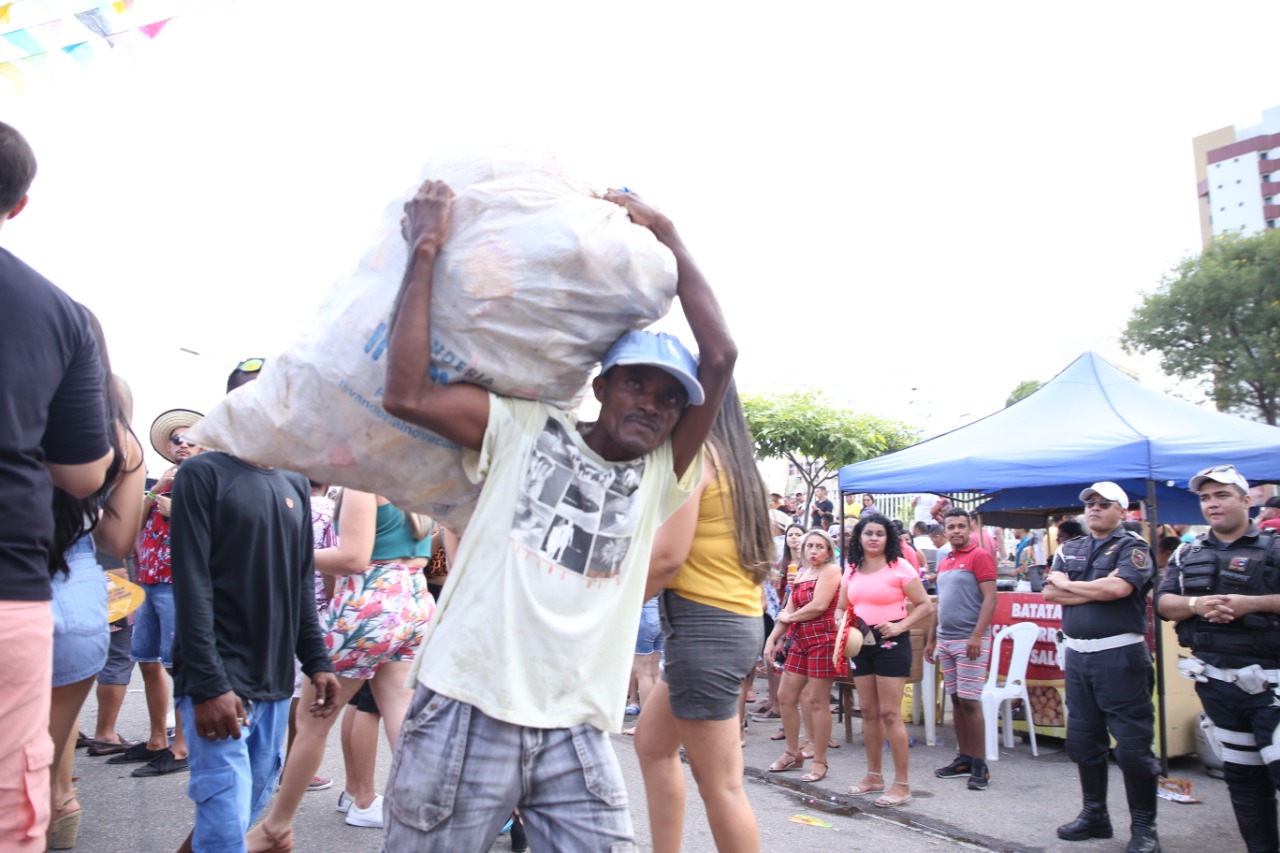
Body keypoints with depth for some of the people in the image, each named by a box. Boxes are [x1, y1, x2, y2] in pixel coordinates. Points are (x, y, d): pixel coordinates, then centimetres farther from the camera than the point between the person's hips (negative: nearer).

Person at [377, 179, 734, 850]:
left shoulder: (660, 474, 10)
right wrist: (425, 250, -7)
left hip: (575, 735, 3)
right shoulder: (523, 427, 4)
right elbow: (407, 396, -11)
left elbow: (720, 357, 0)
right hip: (468, 713, -2)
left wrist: (667, 235, 3)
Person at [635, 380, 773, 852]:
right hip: (737, 621, 10)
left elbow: (667, 557, -17)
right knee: (653, 744, 21)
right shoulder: (734, 458, 15)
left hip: (702, 625, -10)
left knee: (720, 784, -2)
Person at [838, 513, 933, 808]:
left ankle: (902, 784, 3)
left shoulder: (899, 567, -8)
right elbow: (841, 608, 17)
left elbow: (925, 606, -9)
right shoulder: (851, 570, 10)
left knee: (889, 713, -6)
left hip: (890, 643, -6)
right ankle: (874, 776, 24)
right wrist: (841, 621, -4)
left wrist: (900, 626, -20)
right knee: (868, 712, 12)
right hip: (861, 643, 6)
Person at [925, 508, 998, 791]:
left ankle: (980, 765, 2)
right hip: (945, 640, 7)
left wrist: (977, 635, -20)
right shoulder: (944, 563, 15)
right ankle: (964, 759, 19)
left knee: (969, 701, -6)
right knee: (956, 700, 10)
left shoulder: (979, 556, -6)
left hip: (969, 640, -7)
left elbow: (990, 598, -13)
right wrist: (931, 639, 17)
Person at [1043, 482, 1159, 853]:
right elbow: (1050, 593, 1)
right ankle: (1094, 815, 28)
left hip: (1120, 655, -6)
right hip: (1077, 655, 6)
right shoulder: (1069, 550, 14)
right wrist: (1099, 591, -10)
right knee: (1083, 741, 14)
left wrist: (1068, 585, -6)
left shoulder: (1132, 547, -2)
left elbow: (1118, 587, -20)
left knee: (1133, 745, -2)